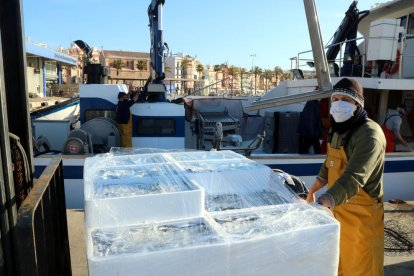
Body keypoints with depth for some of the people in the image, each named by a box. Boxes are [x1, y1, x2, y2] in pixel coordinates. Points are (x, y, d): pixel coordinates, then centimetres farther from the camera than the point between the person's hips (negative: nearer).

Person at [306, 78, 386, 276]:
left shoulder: (369, 134, -22)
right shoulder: (338, 129, 5)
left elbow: (353, 179, -36)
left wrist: (319, 205, -47)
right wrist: (312, 191, 21)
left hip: (361, 215, -7)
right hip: (337, 209, 8)